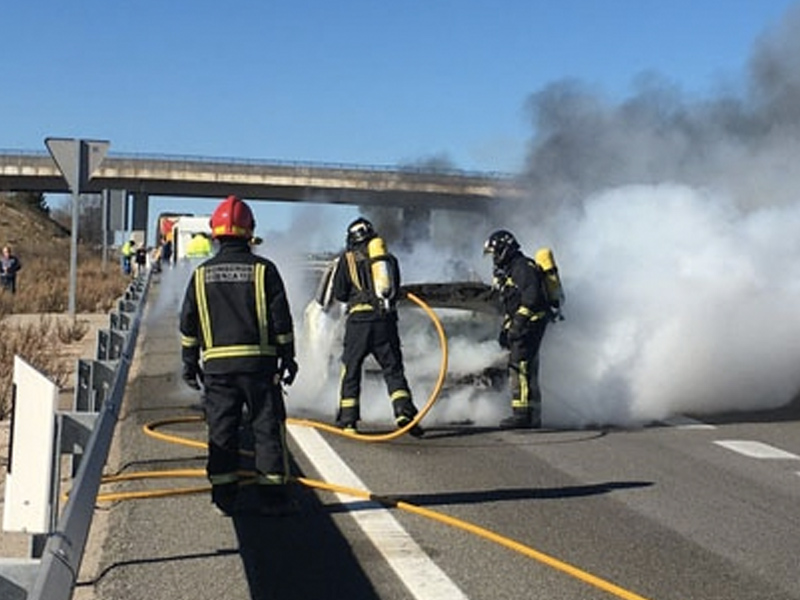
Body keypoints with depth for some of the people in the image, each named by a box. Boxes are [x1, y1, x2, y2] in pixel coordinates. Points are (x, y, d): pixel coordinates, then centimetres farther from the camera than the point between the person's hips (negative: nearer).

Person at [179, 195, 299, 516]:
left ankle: (224, 495, 11)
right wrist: (287, 357, 6)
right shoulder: (263, 269, -3)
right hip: (259, 361, -2)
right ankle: (272, 494, 6)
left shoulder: (202, 274, 5)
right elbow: (281, 318, -2)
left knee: (221, 430, 9)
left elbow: (188, 323, 7)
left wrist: (189, 363, 16)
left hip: (216, 363, 2)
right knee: (268, 428, 5)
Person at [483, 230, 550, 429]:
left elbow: (531, 298, -21)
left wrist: (518, 323, -24)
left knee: (519, 366, -16)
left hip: (532, 323, -11)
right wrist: (505, 328, 22)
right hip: (521, 327, 11)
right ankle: (533, 416, 16)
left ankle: (522, 413, -18)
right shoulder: (509, 270, 23)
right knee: (528, 370, 12)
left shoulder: (523, 267, -11)